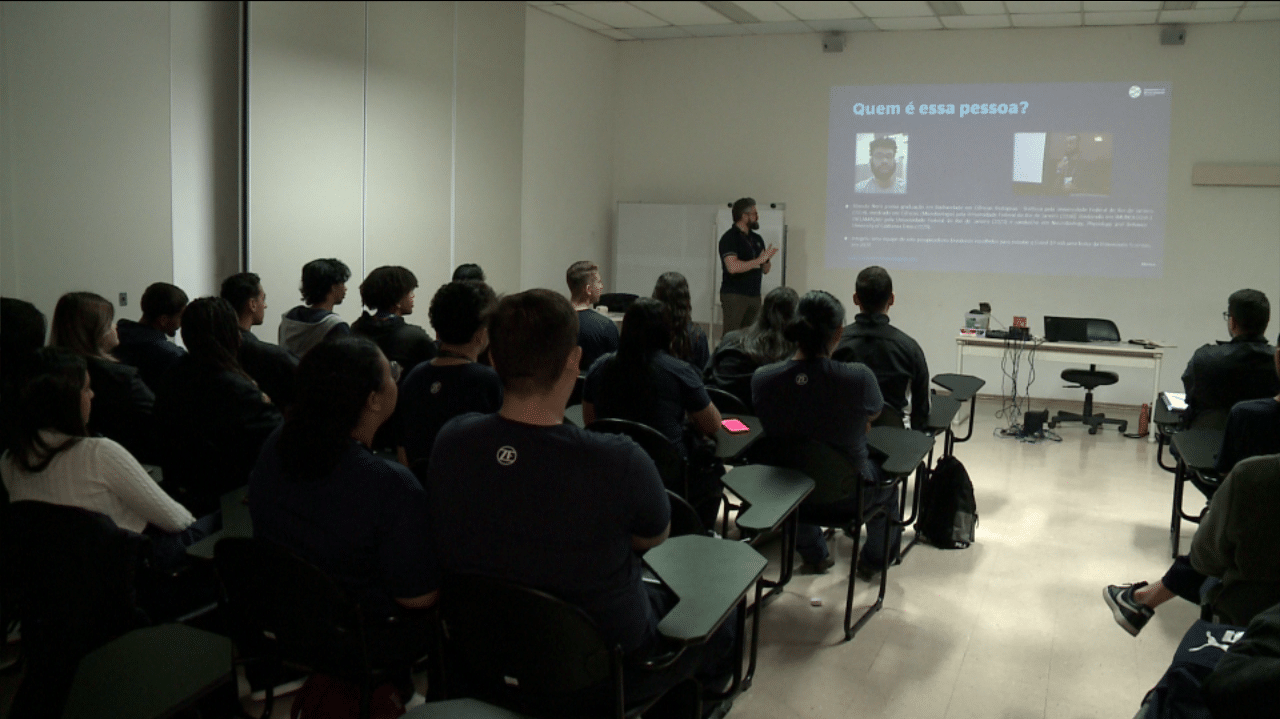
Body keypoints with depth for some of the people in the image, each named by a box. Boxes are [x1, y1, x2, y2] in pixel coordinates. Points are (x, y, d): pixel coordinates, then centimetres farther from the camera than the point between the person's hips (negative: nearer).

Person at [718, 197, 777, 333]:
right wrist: (758, 260, -13)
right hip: (734, 295, -7)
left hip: (754, 296, 7)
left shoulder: (757, 239, 15)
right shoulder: (729, 238, -8)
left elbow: (765, 270, 19)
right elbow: (733, 267, -22)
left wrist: (766, 260, -4)